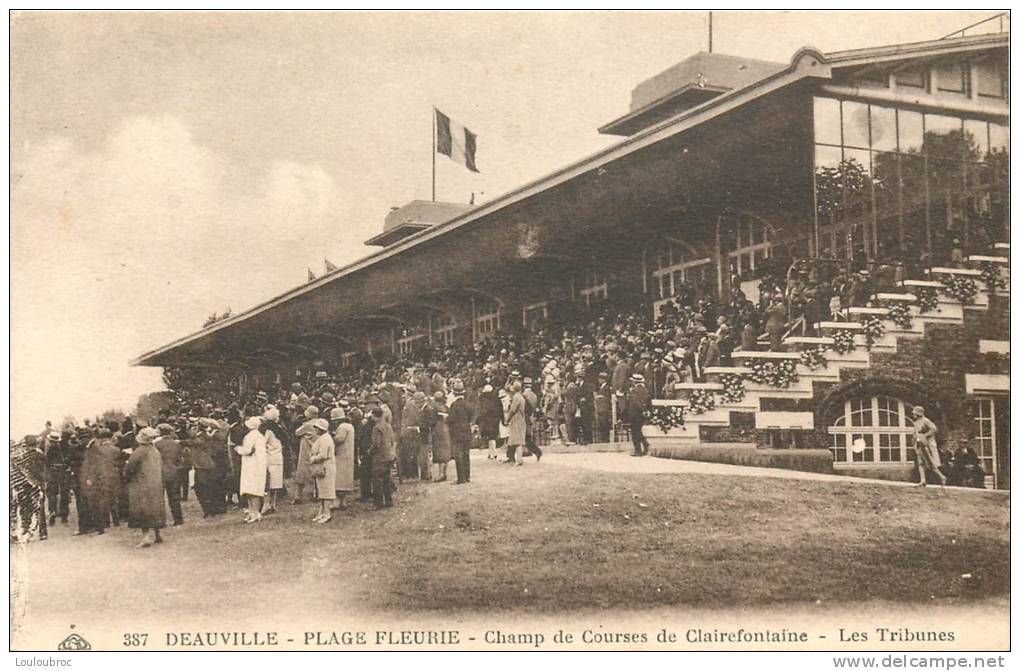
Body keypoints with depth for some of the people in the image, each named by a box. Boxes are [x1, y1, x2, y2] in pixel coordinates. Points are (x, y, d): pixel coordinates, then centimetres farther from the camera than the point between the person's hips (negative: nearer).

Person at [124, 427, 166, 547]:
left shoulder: (138, 452, -15)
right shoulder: (156, 451, 7)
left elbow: (130, 468, -15)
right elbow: (161, 468, 12)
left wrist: (127, 477, 4)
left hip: (141, 486, -7)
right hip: (156, 485, 7)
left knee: (142, 511, -5)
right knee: (155, 508, 15)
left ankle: (146, 536, -15)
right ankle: (157, 535, 22)